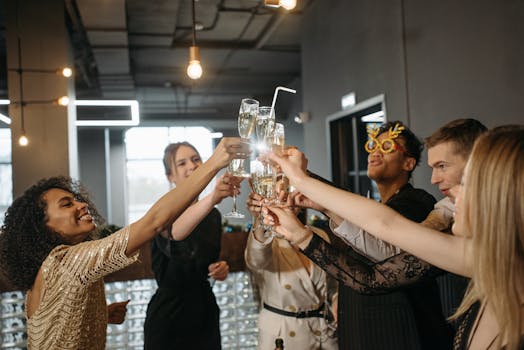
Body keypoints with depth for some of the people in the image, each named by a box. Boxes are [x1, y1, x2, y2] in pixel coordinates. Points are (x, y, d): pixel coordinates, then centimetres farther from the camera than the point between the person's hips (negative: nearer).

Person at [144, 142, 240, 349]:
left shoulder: (213, 215, 5)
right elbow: (174, 233, -38)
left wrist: (220, 269, -5)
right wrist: (213, 198, -54)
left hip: (205, 311, 5)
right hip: (170, 313, -5)